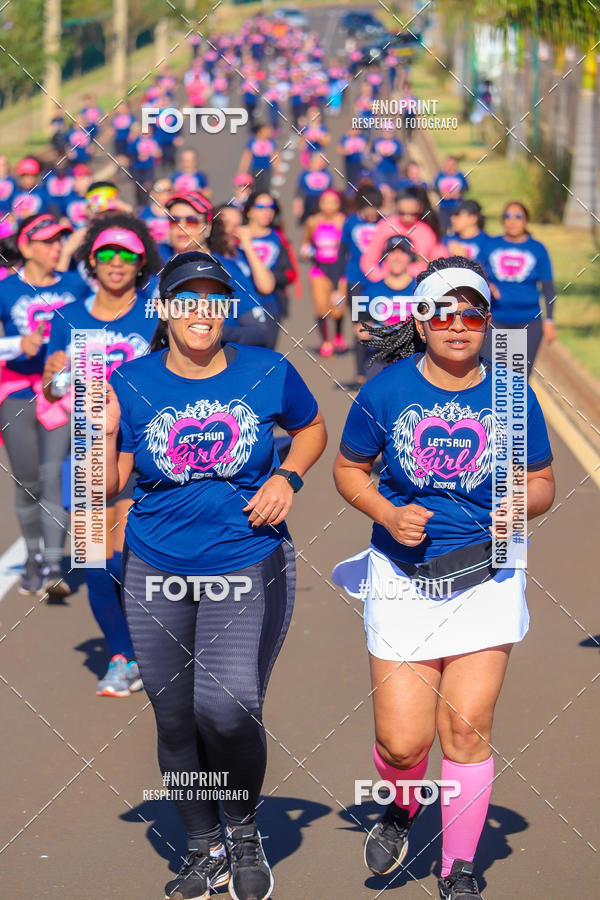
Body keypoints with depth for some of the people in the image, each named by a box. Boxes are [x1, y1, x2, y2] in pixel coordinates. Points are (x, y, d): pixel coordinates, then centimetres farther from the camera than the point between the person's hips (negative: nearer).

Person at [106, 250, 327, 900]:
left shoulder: (268, 373, -3)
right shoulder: (130, 383, -2)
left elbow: (311, 428, 16)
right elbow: (108, 486, 0)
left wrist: (287, 478, -2)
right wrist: (103, 432, -17)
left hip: (250, 568, -2)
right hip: (157, 571, 2)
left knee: (227, 710, -18)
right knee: (175, 719, 8)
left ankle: (245, 830, 10)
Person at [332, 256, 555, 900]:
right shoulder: (386, 391, -4)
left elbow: (541, 483, 9)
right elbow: (348, 469, 7)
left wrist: (523, 505, -14)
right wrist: (387, 514, -12)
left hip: (486, 578, 0)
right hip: (403, 578, 0)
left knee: (466, 730, -5)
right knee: (401, 741, -2)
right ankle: (403, 806, 35)